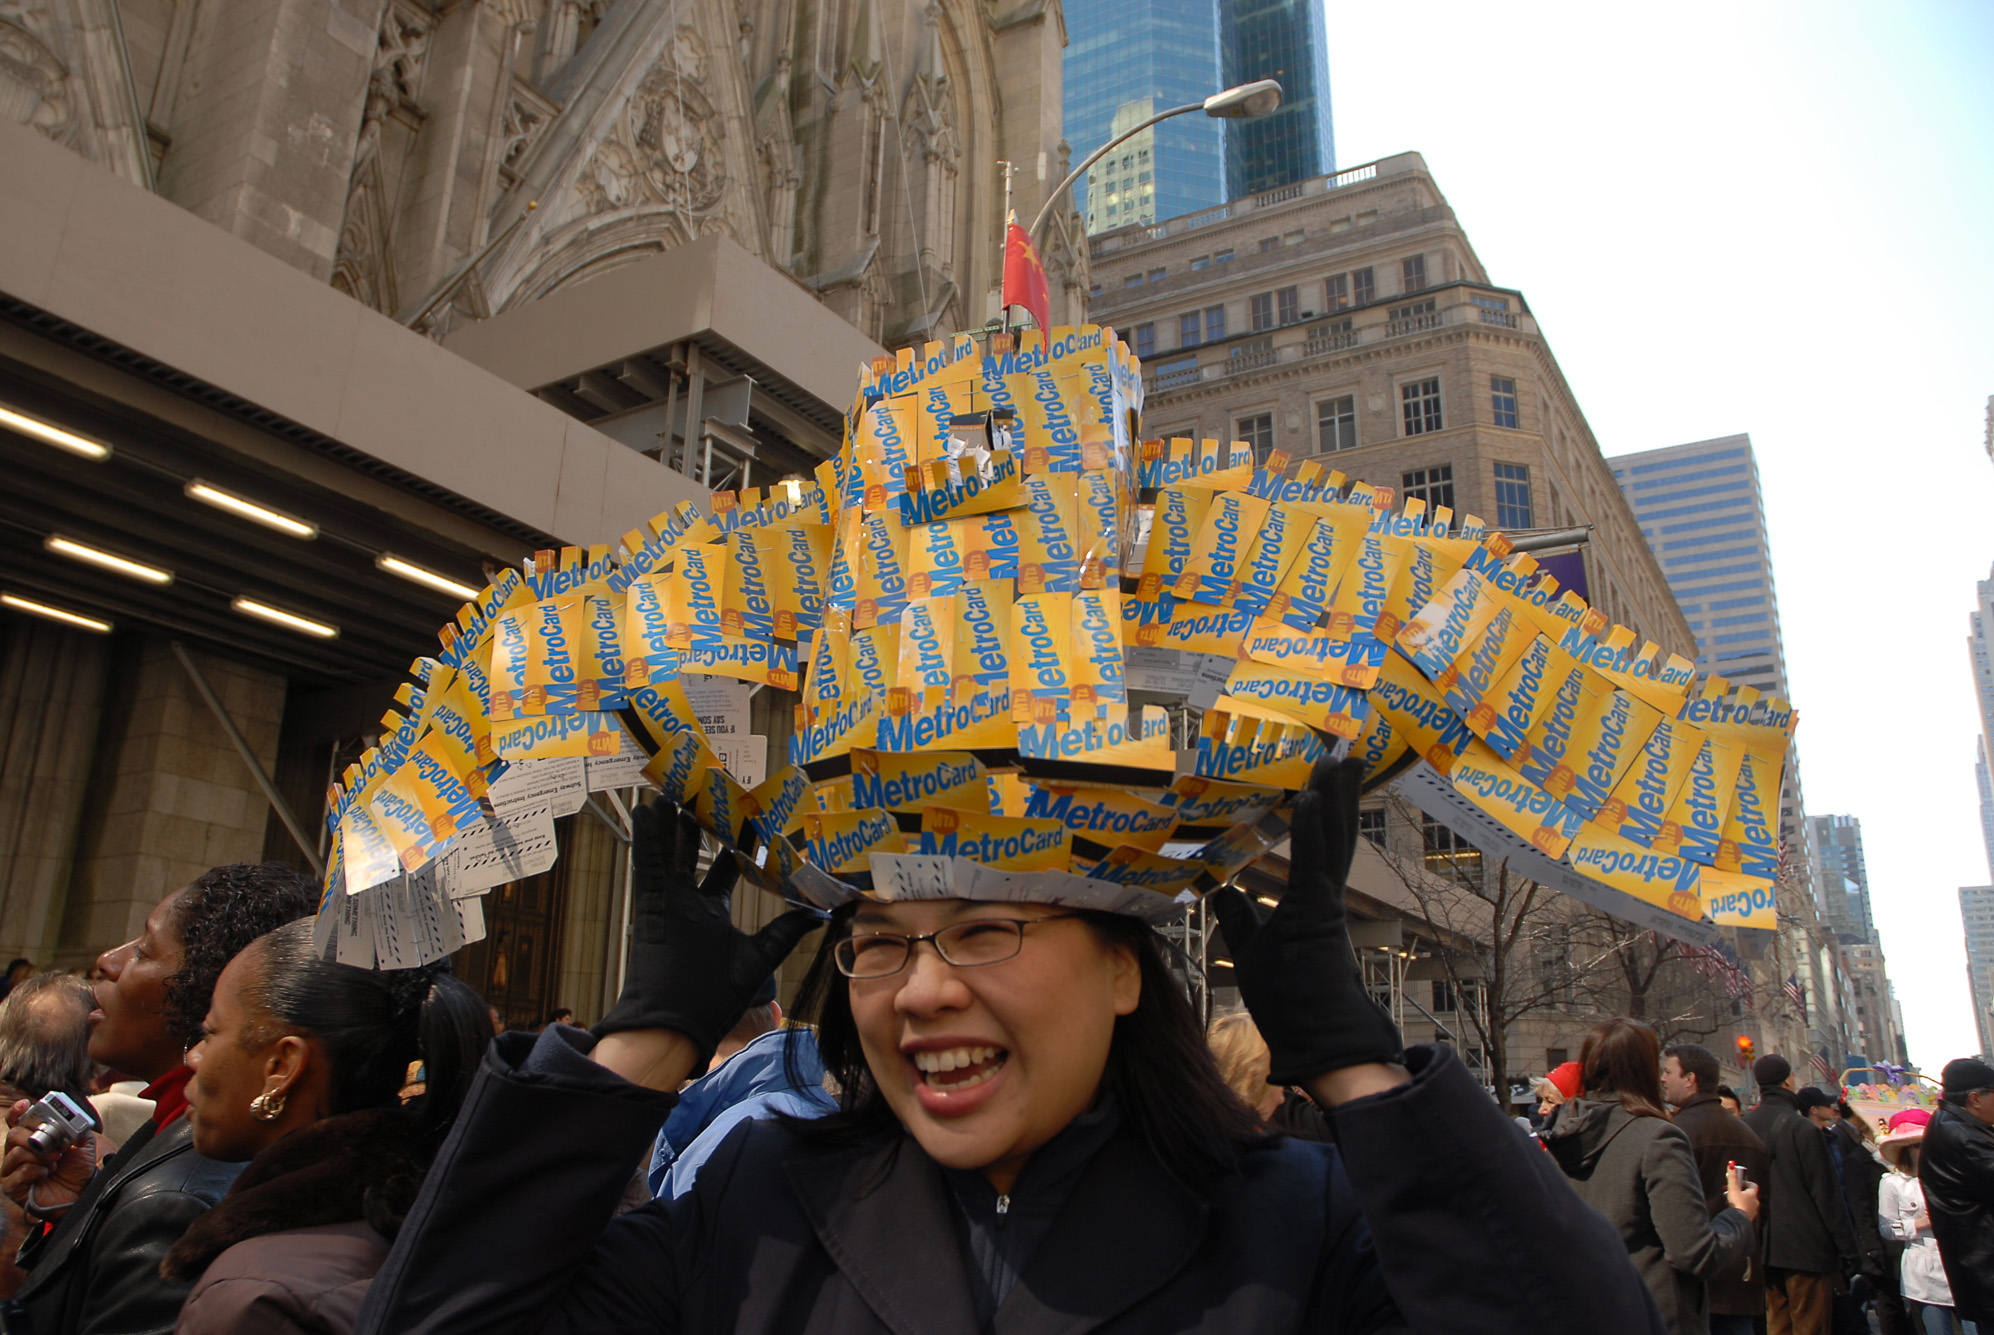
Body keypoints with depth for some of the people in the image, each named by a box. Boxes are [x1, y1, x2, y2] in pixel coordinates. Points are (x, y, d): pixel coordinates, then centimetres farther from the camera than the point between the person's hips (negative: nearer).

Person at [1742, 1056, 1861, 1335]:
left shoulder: (1745, 1126, 3)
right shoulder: (1802, 1128, -14)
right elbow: (1827, 1194, -12)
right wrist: (1847, 1250, -4)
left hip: (1766, 1250, 6)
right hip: (1807, 1249, -5)